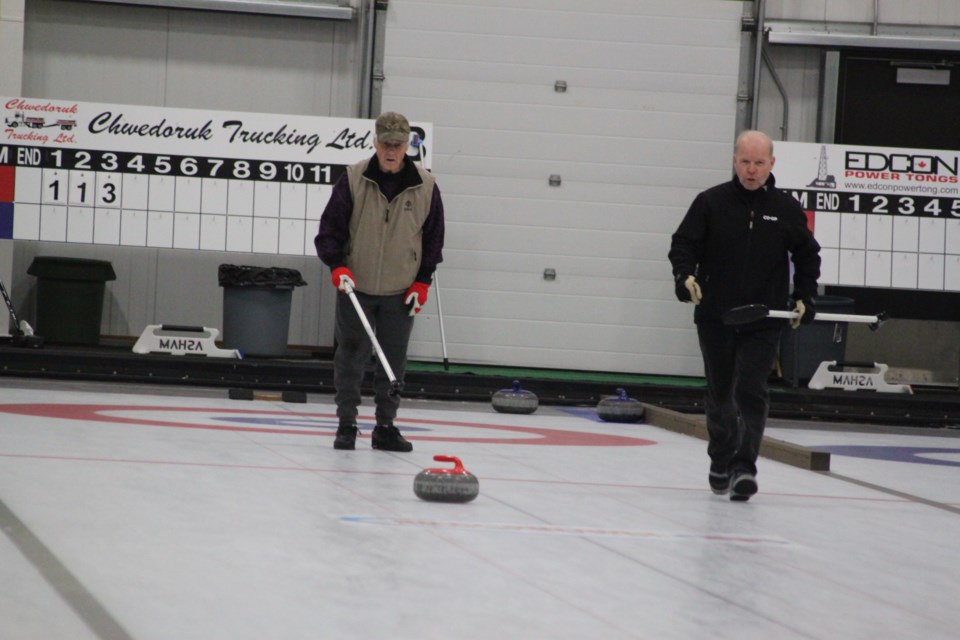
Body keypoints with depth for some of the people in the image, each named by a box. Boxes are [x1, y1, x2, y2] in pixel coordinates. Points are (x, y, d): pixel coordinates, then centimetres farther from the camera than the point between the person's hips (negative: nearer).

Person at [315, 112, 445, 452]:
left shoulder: (425, 186, -2)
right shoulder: (353, 179, -6)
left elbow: (434, 236, 7)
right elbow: (330, 227, -3)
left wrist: (423, 281, 1)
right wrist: (337, 265, -17)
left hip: (400, 292, 1)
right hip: (355, 287, -1)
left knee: (394, 362, 6)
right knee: (351, 357, 4)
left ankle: (385, 427, 15)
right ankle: (346, 424, 12)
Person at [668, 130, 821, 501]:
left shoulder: (787, 209, 3)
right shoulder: (711, 202, -1)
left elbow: (807, 255, 14)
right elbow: (683, 243, 0)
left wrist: (804, 297, 5)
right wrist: (685, 275, -19)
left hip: (764, 321, -1)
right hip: (715, 318, 1)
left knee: (751, 394, -12)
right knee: (719, 394, 12)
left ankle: (744, 466, -15)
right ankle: (721, 462, 28)